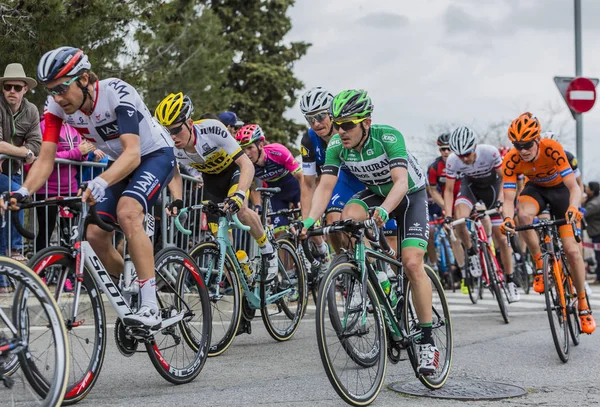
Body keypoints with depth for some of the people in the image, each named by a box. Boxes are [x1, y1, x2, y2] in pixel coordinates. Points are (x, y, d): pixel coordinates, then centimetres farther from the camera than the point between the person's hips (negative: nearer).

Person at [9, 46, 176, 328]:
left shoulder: (117, 93, -33)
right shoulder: (57, 106, -16)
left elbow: (133, 153, -43)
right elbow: (45, 160, -17)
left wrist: (100, 183, -60)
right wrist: (22, 192, -35)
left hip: (155, 155, -6)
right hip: (120, 163, 7)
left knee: (127, 212, -32)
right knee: (95, 235, -7)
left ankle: (151, 308, -30)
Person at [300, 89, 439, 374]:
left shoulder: (388, 137, -32)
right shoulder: (336, 145, -19)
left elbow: (401, 181, -41)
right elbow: (325, 186, -24)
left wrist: (383, 210, -59)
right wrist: (310, 220, -41)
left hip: (410, 194, -4)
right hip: (375, 192, 4)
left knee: (412, 263, -18)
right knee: (347, 218, -30)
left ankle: (427, 342, -9)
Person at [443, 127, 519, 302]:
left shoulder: (490, 152, -32)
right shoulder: (452, 161, -27)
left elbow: (503, 177, -19)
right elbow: (449, 190, -16)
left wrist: (501, 200, -31)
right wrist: (448, 216, -25)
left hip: (492, 186, -1)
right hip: (470, 186, 1)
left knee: (501, 237, -4)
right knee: (460, 218, -31)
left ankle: (510, 281, 9)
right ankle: (471, 253, -6)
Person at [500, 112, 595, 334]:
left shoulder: (552, 149, -35)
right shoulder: (511, 161, -28)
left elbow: (574, 187, -37)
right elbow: (509, 199, -30)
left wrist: (573, 208, -57)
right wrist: (508, 219, -51)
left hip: (560, 189, -2)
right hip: (536, 188, 2)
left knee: (572, 250, -9)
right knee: (524, 215, -36)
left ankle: (583, 305, 7)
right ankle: (540, 264, -13)